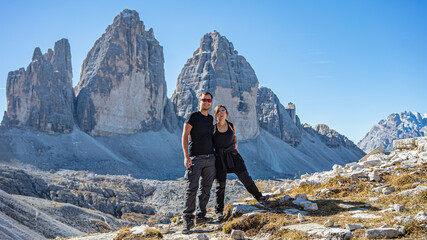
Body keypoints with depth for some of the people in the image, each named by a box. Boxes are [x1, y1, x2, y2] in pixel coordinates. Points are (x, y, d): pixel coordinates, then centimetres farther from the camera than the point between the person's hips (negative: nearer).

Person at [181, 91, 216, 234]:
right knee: (191, 189, -8)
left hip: (210, 158, 6)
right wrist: (186, 156, -16)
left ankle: (200, 216, 18)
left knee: (206, 189, 8)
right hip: (195, 158, -6)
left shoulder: (211, 119, 16)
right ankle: (188, 219, -3)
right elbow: (184, 136, -7)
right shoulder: (193, 117, -2)